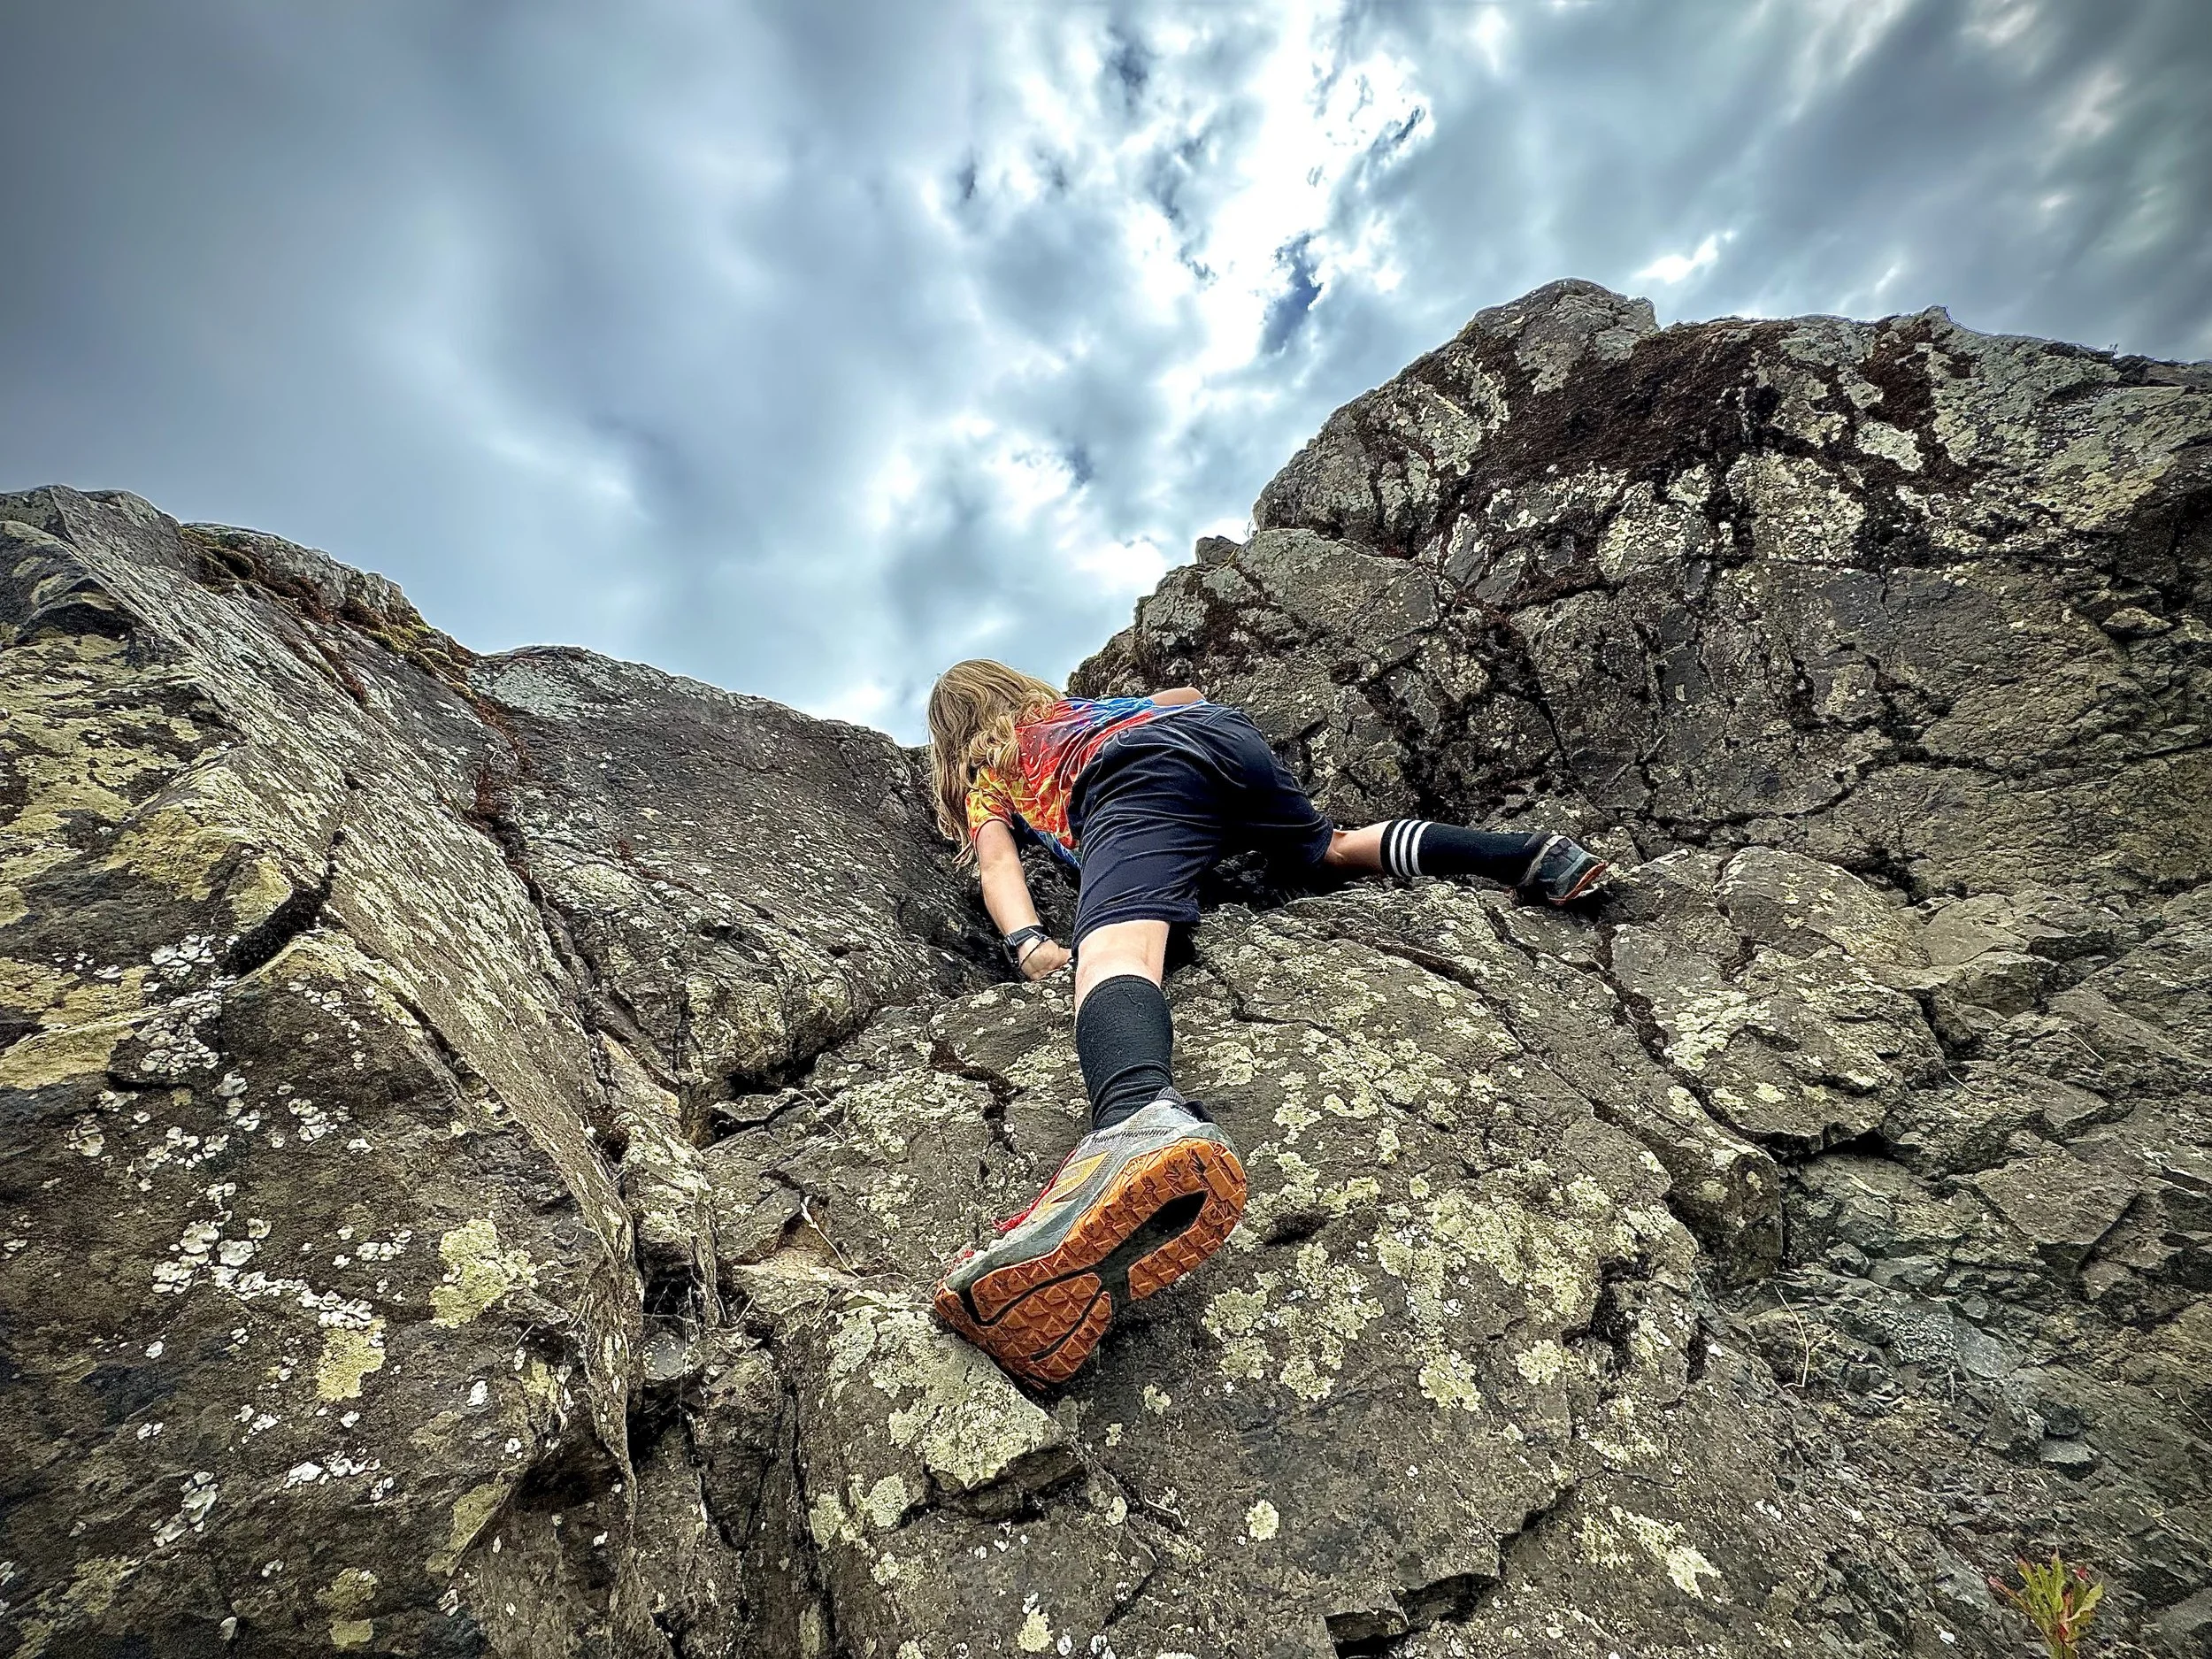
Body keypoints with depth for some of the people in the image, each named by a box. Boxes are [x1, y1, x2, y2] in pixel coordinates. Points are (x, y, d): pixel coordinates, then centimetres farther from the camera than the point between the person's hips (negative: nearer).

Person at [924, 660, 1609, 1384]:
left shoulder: (987, 777, 28)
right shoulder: (1083, 705, 43)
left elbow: (998, 867, 8)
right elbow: (1188, 694, 55)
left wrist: (1029, 943, -6)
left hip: (1133, 779, -6)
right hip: (1222, 730, 6)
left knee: (1113, 949, -31)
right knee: (1331, 842, 30)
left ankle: (1142, 1119, -64)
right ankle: (1525, 853, 16)